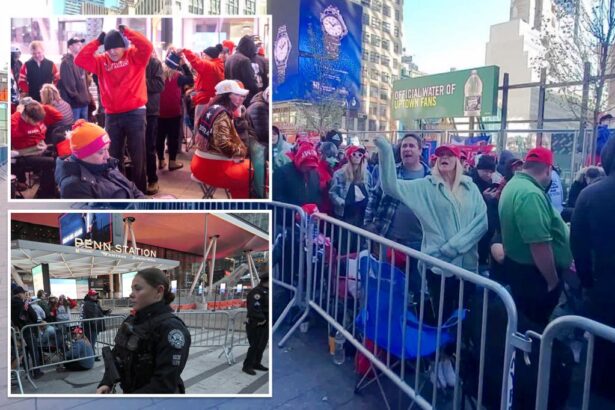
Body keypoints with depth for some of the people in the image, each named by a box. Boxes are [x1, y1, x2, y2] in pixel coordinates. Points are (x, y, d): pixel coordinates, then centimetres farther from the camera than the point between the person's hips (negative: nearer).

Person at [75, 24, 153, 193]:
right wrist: (97, 41, 0)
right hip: (111, 116, 4)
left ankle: (139, 191, 14)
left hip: (135, 113, -3)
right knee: (114, 156, 11)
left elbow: (147, 47, -17)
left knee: (138, 156, 2)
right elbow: (80, 60, 1)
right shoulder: (101, 61, 10)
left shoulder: (135, 56, 1)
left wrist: (126, 31, -11)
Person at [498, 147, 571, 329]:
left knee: (524, 321, 24)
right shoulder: (531, 194, -27)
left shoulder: (514, 184, 7)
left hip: (518, 265, 10)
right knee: (535, 325, 5)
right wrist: (553, 281, -19)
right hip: (533, 273, -10)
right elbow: (539, 244, -30)